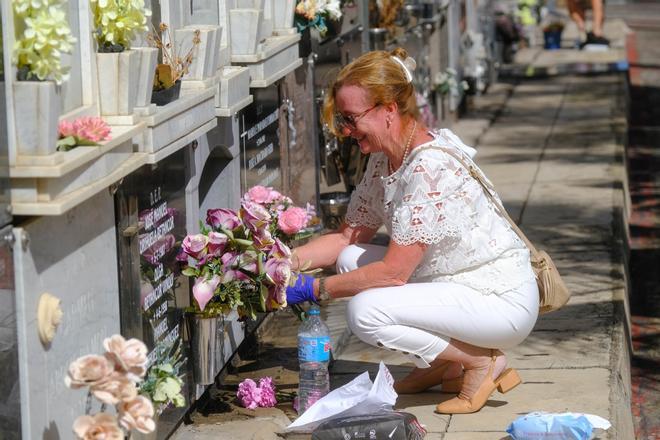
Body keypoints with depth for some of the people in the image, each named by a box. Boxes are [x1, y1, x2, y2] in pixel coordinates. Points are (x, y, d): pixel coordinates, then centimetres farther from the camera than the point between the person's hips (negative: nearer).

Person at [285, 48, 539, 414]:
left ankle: (483, 362, -4)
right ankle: (444, 366, 9)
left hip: (504, 302, -10)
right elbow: (347, 238, 10)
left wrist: (316, 289, -17)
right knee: (352, 260, 3)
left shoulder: (430, 168, -24)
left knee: (365, 311, -23)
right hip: (458, 284, 10)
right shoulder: (383, 159, 4)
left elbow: (394, 271, -24)